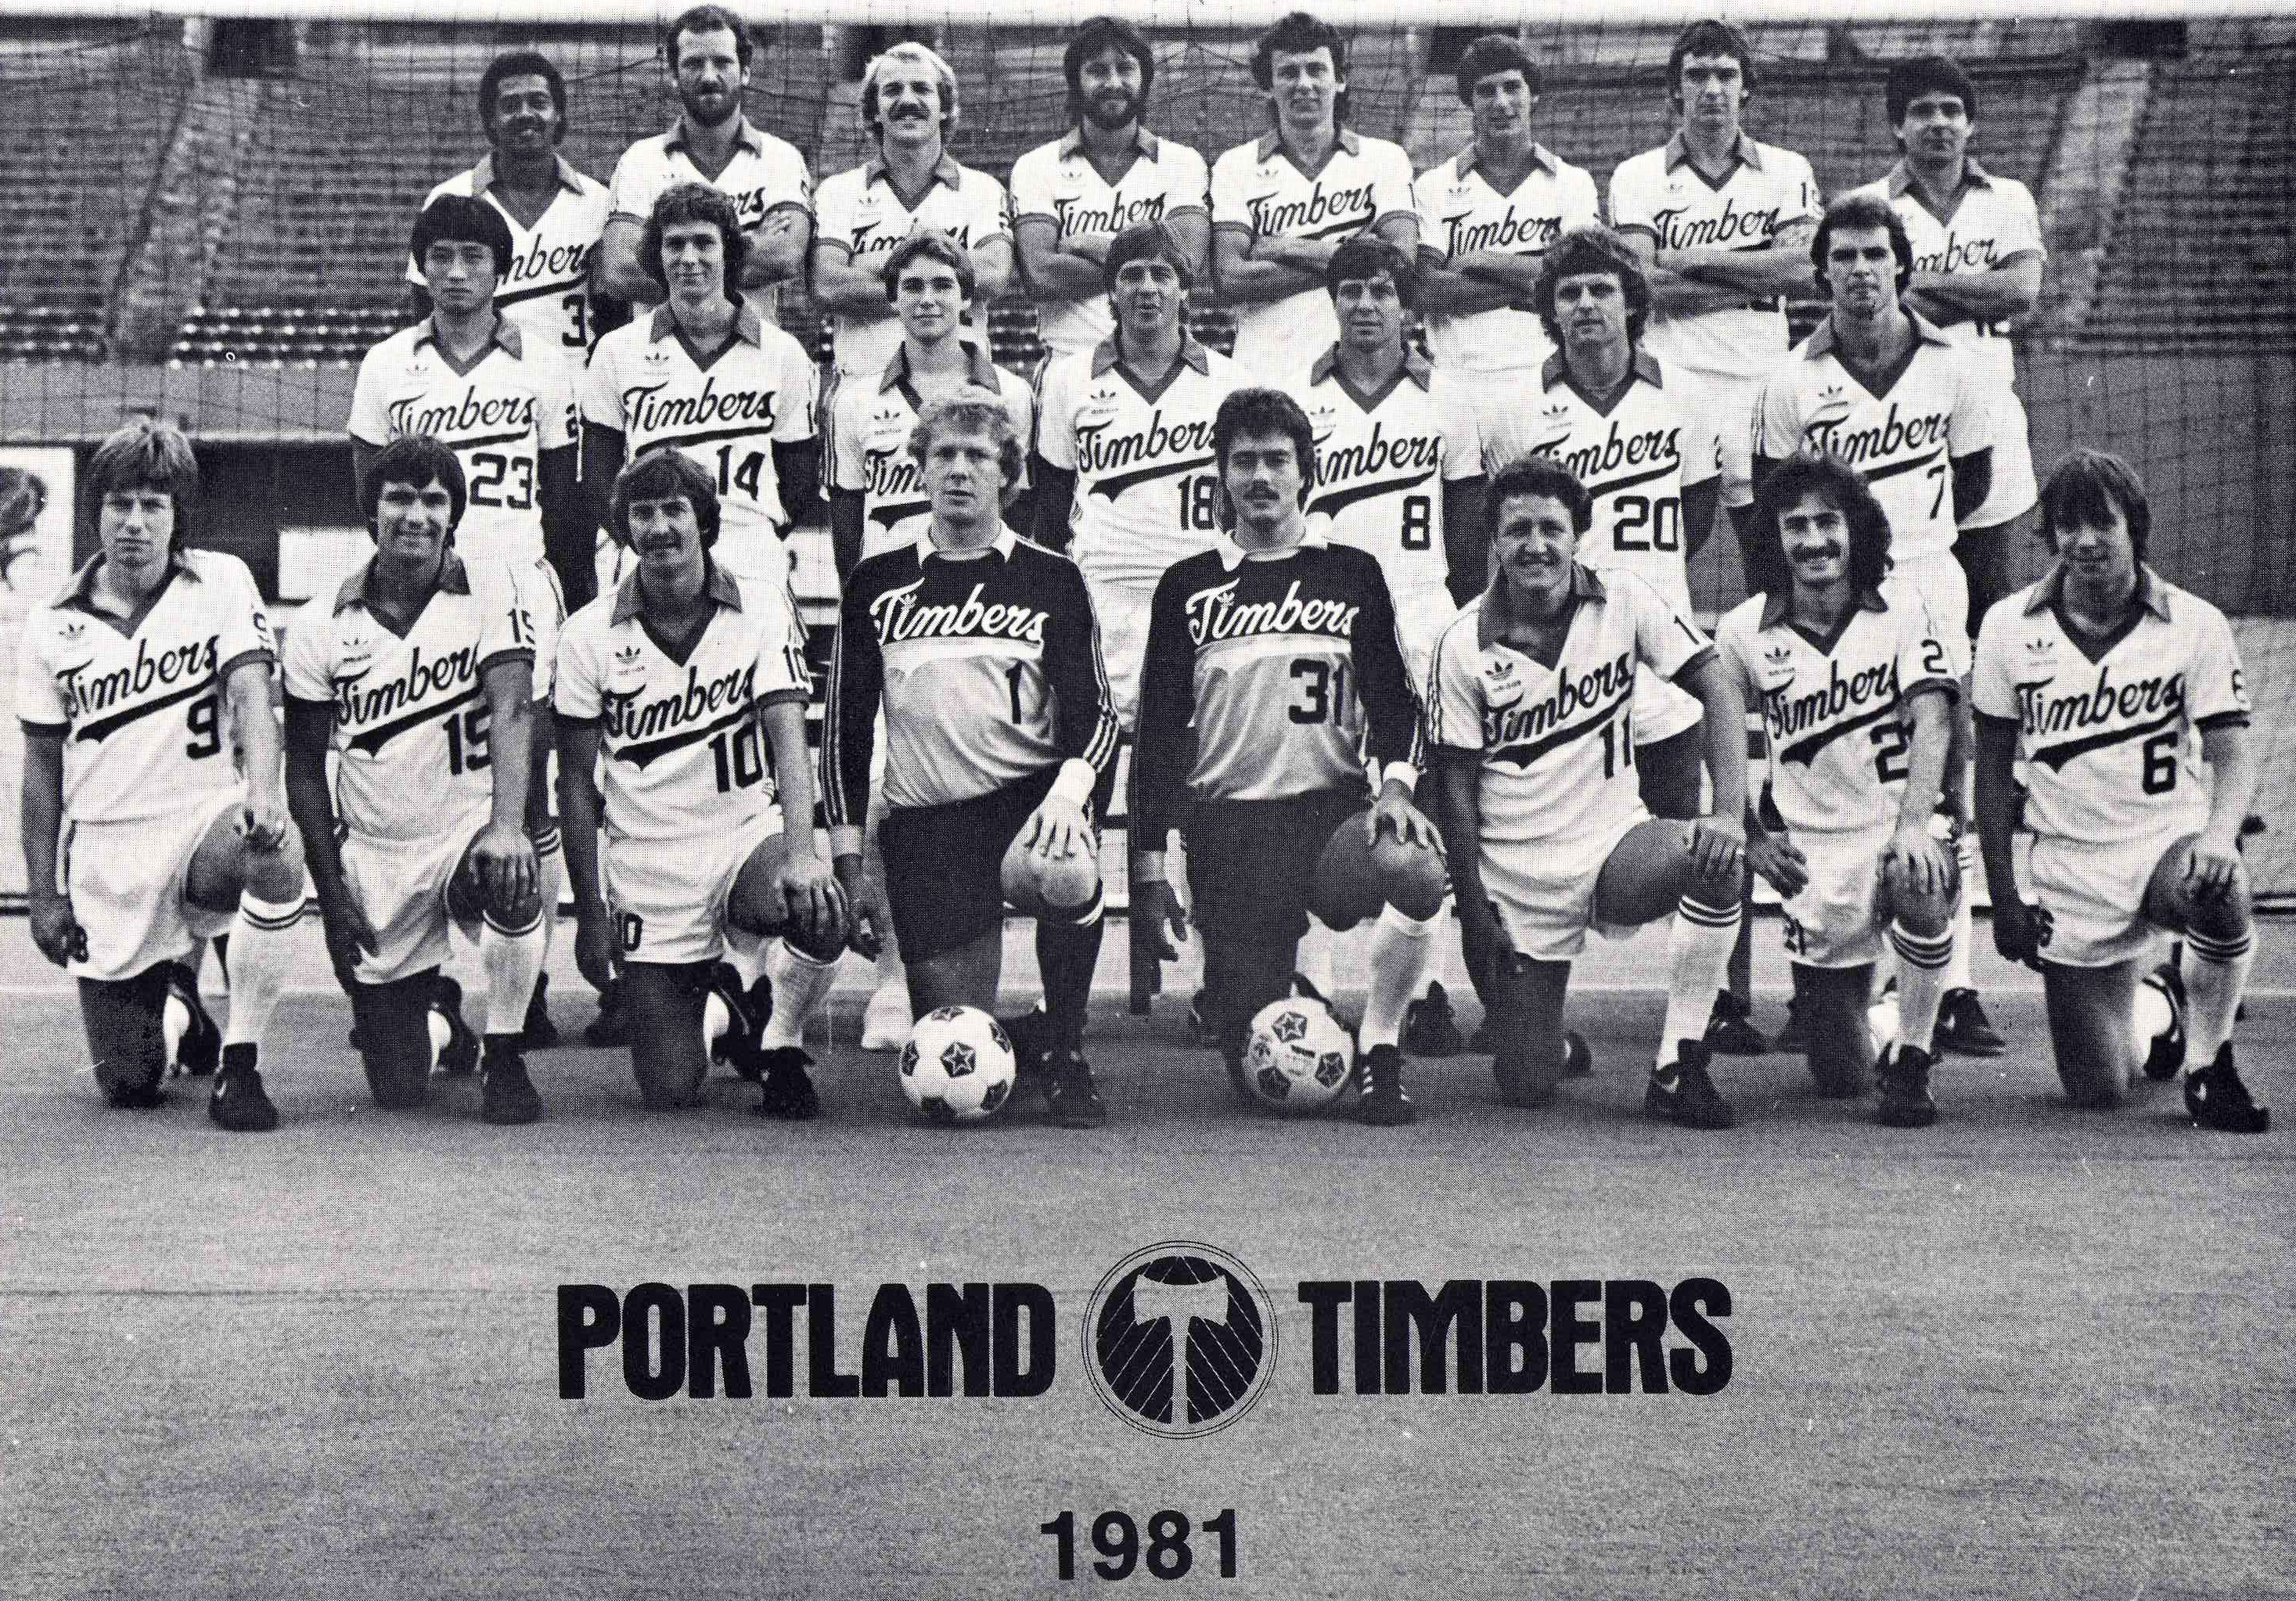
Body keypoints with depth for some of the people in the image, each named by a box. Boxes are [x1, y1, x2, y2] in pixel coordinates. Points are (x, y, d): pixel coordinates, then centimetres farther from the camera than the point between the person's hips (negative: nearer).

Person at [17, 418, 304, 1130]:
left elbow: (250, 692, -14)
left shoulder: (221, 583, -1)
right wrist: (43, 895, 6)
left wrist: (265, 791, -33)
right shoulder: (53, 624, 4)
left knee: (276, 856, -39)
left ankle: (241, 1064, -20)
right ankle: (177, 1004, 38)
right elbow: (42, 765, 9)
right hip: (104, 856, 2)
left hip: (204, 824, -2)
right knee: (128, 1083, 0)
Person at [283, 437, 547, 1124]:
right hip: (374, 856, 2)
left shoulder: (489, 586, -6)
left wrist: (506, 827, -34)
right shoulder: (322, 629, -2)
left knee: (512, 883, -39)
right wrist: (331, 894, -2)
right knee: (398, 1091, 1)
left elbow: (512, 709, -18)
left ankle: (503, 1056, -12)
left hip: (468, 830, -1)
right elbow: (305, 766, 4)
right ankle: (438, 1012, 41)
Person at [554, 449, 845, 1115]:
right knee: (670, 1092, -7)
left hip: (748, 836, 0)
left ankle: (779, 1045, -4)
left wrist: (800, 848, -30)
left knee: (820, 915, -36)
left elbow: (786, 733, -13)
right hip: (647, 872, 0)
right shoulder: (590, 634, -1)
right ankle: (711, 1012, 30)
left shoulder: (763, 606, -1)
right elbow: (577, 781, 3)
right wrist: (589, 915, -1)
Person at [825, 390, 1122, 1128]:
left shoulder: (1051, 580, 6)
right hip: (924, 824, 1)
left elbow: (1093, 710, 0)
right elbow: (845, 729, 12)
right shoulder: (878, 585, 9)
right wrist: (849, 864, 6)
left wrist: (1070, 788, -22)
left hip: (1031, 793, -1)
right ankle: (1026, 1044, 30)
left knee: (1058, 876, -39)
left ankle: (1064, 1050, -13)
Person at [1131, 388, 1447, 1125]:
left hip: (1333, 804, 0)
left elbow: (1390, 692, 5)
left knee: (1416, 872, -36)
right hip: (1225, 824, 0)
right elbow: (1158, 726, 10)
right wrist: (1148, 858, 6)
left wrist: (1396, 782, -15)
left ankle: (1379, 1053, -14)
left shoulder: (1352, 573, 9)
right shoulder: (1189, 587, 9)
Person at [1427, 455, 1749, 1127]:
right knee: (1527, 1090, -7)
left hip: (1614, 844, 1)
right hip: (1519, 876, -1)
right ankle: (1558, 1046, 33)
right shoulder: (1464, 644, -7)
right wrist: (1474, 913, -7)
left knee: (1716, 861, -33)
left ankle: (1676, 1071, -19)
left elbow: (1718, 688, -7)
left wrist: (1729, 813, -21)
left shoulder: (1623, 601, -4)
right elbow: (1458, 786, -3)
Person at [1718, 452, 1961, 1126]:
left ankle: (1912, 1059, -16)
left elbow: (1931, 719, -12)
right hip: (1815, 857, 1)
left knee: (1919, 885, -40)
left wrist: (1914, 824, -27)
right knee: (1840, 1077, -2)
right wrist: (1752, 836, 1)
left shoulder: (1902, 614, 0)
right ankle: (1865, 1006, 38)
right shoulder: (1743, 632, 2)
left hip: (1897, 834, -1)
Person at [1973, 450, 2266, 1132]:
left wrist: (2219, 833, -32)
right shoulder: (2009, 626, 0)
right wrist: (2004, 897, 3)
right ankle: (2153, 1010, 34)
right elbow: (1994, 767, 5)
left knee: (2221, 892, -39)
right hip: (2069, 872, 1)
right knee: (2096, 1092, -4)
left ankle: (2208, 1063, -12)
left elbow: (2232, 749, -10)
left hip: (2169, 842, -1)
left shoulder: (2194, 624, -5)